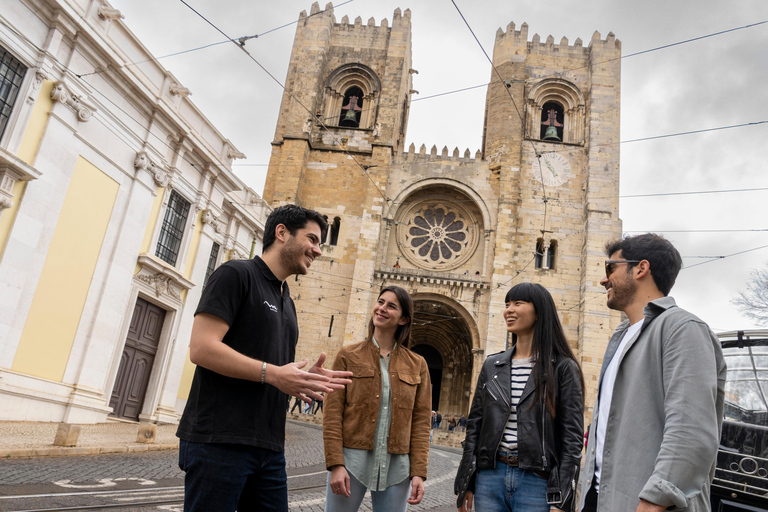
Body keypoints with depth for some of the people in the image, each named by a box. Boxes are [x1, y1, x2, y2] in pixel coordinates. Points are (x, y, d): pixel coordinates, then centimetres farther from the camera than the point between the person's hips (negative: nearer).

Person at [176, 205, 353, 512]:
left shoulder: (287, 303, 20)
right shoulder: (237, 274, -5)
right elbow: (201, 348, -16)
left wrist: (306, 378, 4)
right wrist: (273, 373, -17)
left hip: (268, 448, 8)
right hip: (218, 441, -8)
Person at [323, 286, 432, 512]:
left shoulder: (417, 365, 6)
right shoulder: (348, 355, 2)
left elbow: (421, 422, 4)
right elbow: (332, 414, -3)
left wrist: (418, 473, -4)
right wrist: (336, 464, -11)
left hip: (396, 468, 2)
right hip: (352, 461, -1)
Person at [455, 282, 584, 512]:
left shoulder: (563, 368, -4)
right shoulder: (492, 366, 9)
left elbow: (572, 438, -7)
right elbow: (475, 426, 10)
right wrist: (465, 484, 8)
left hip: (536, 482, -4)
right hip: (490, 476, 4)